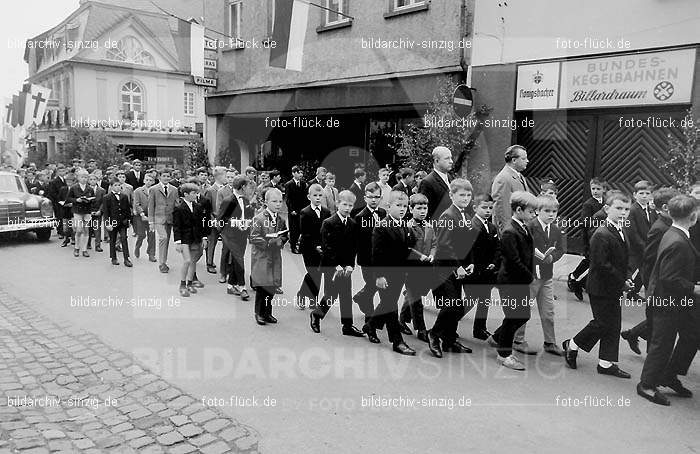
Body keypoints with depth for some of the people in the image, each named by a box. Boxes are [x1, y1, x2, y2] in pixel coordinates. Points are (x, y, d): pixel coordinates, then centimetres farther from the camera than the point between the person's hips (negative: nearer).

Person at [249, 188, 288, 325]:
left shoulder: (281, 220, 7)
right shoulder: (259, 219, -10)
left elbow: (285, 236, 16)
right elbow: (254, 238, -15)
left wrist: (281, 240, -6)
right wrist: (271, 242, -20)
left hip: (275, 258, 5)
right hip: (261, 257, -5)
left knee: (272, 287, 7)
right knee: (262, 286, -3)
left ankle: (267, 312, 21)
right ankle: (259, 313, 12)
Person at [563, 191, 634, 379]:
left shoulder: (621, 233, 12)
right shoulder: (601, 235, -20)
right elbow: (601, 264, -24)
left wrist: (626, 279, 6)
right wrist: (622, 282, -19)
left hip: (614, 288, 9)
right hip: (601, 288, -9)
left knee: (613, 325, 11)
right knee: (603, 323, -2)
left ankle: (606, 363, 20)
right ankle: (572, 345, 18)